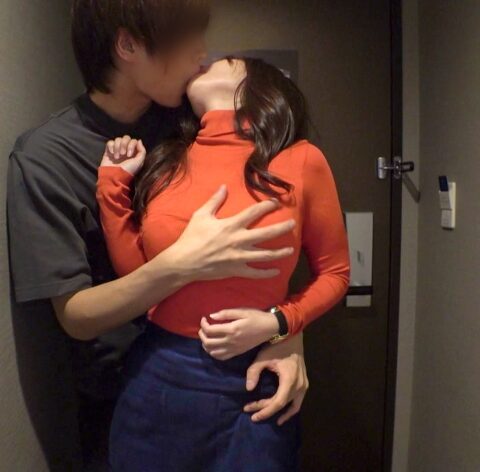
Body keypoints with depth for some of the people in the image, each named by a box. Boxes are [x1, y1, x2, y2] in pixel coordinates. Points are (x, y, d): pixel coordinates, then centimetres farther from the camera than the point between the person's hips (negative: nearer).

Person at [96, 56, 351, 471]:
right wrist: (112, 181, -1)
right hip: (158, 378, 3)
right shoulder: (166, 161, 2)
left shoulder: (300, 161, -7)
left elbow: (334, 273, 1)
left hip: (252, 382, -3)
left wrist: (278, 323, -14)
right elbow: (137, 276, 1)